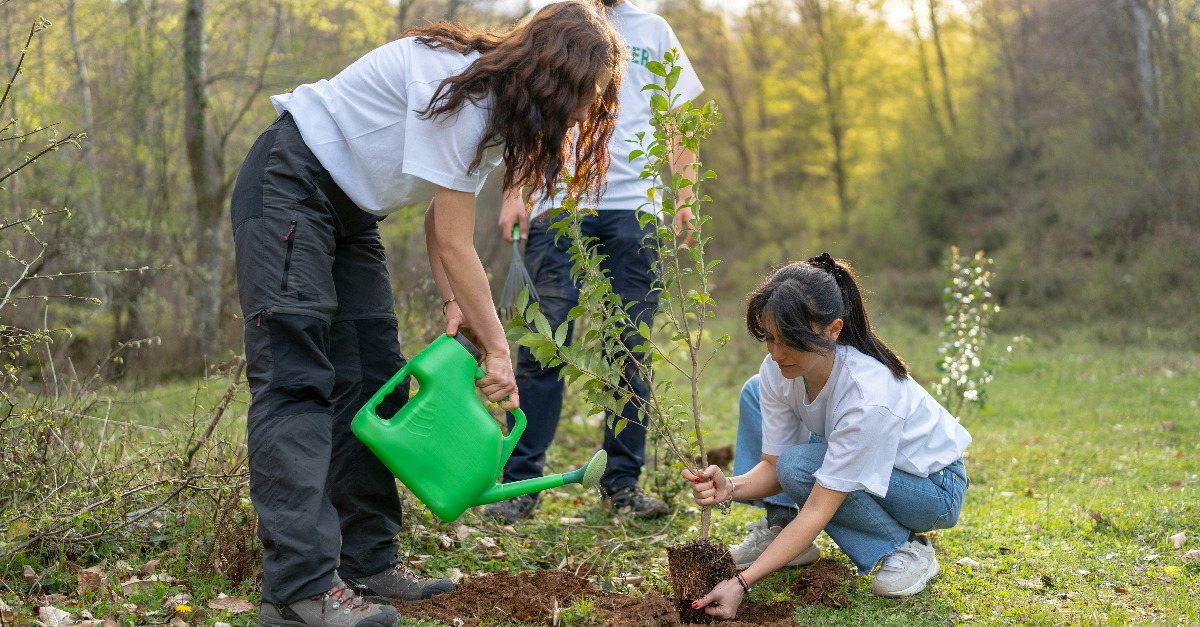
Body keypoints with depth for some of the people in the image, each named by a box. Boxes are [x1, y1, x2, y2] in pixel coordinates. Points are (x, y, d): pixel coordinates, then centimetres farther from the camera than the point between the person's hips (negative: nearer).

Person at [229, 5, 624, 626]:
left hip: (349, 210, 10)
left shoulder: (497, 107, 4)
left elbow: (442, 223, 4)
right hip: (289, 184, -10)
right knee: (296, 376, -17)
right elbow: (452, 243, -24)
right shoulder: (457, 85, -26)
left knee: (372, 379, 5)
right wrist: (498, 347, -17)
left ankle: (368, 564, 10)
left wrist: (455, 305, -10)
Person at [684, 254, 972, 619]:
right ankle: (778, 531, 0)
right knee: (755, 393, -6)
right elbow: (772, 465, -12)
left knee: (799, 465, -31)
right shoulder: (776, 371, -19)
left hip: (933, 488, -7)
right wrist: (730, 488, -35)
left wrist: (742, 583, -42)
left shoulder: (870, 395, -38)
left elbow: (817, 511, -36)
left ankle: (907, 548, -9)